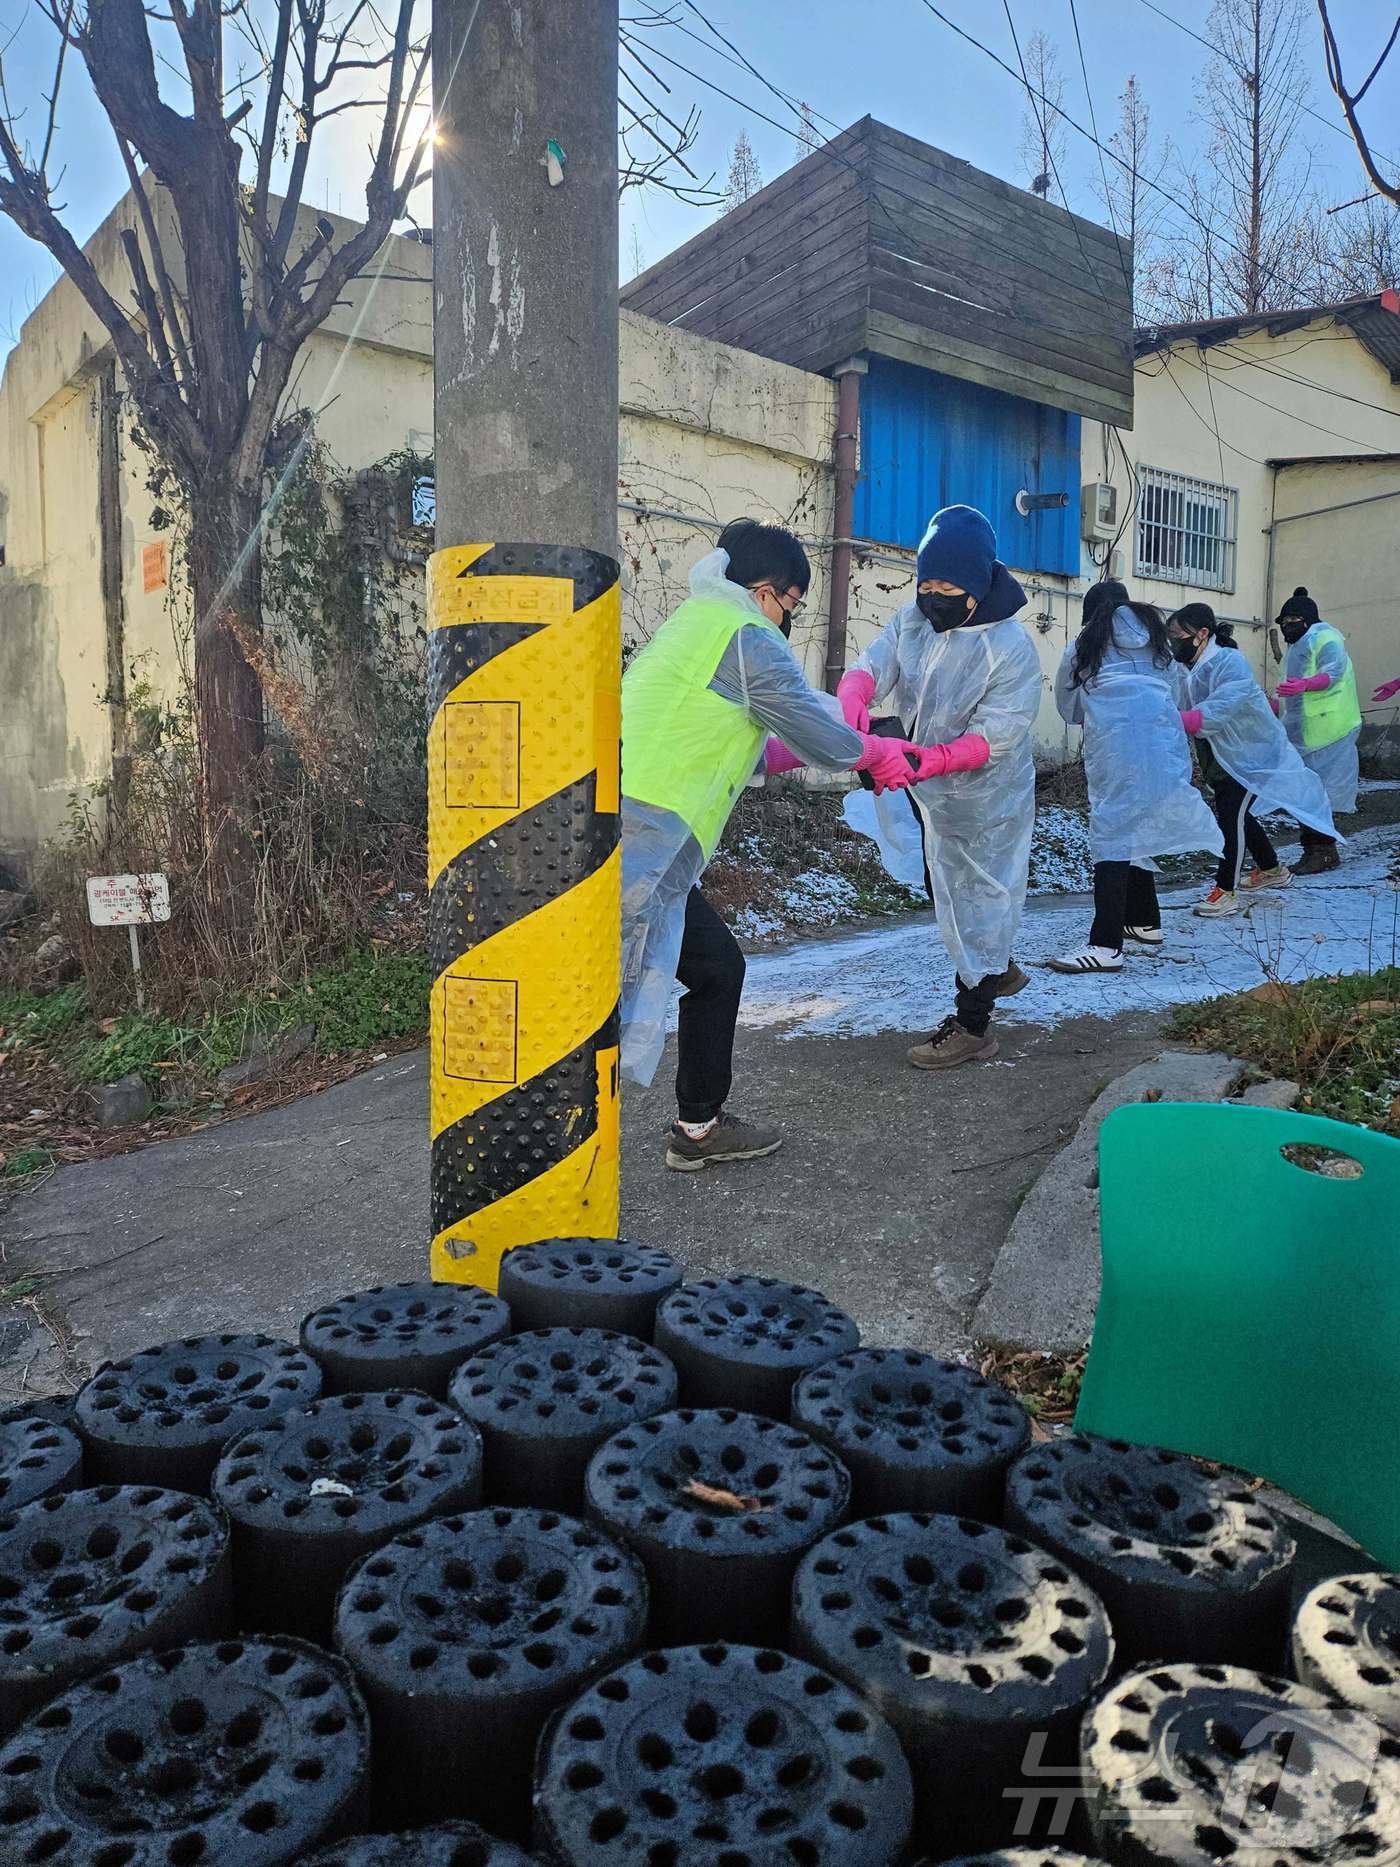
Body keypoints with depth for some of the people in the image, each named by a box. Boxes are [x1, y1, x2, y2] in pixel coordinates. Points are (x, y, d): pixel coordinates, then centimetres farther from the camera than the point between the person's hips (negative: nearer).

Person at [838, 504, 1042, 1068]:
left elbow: (994, 737, -28)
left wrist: (928, 761, -43)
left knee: (979, 895, 2)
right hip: (936, 795, 7)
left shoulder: (1011, 647, -24)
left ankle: (971, 1025, 13)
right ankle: (999, 971, 47)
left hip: (987, 799, -7)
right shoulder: (910, 621, -6)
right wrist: (853, 700, -43)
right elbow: (870, 667, -18)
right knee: (950, 890, 23)